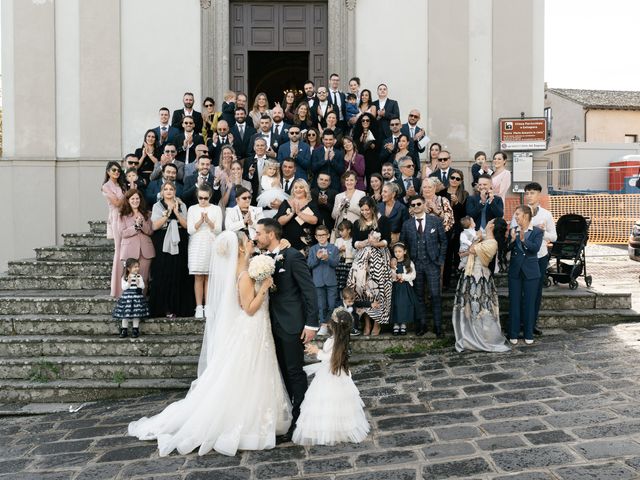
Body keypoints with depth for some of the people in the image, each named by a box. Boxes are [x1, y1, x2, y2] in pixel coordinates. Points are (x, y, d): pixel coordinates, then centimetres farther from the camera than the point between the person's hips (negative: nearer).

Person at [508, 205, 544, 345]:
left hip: (530, 272, -2)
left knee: (529, 303, 6)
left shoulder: (537, 231, -3)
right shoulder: (513, 231, 5)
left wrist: (524, 240, -33)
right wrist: (512, 240, -21)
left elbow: (536, 248, -18)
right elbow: (507, 249, -2)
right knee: (514, 303, 5)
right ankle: (513, 334, 13)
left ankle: (528, 334, 17)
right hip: (515, 272, 2)